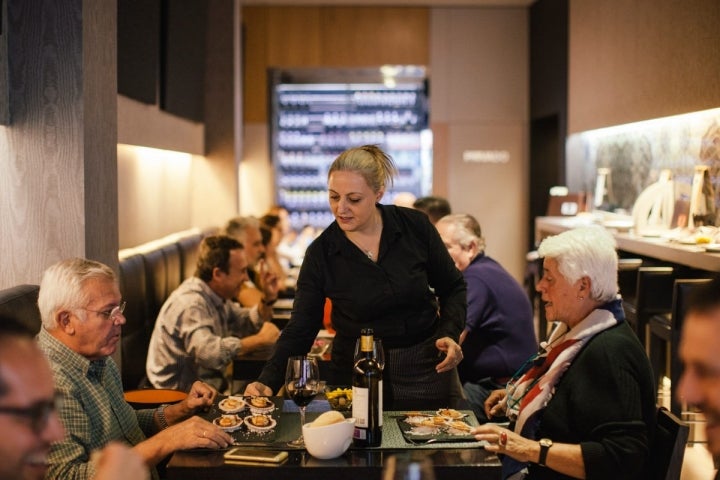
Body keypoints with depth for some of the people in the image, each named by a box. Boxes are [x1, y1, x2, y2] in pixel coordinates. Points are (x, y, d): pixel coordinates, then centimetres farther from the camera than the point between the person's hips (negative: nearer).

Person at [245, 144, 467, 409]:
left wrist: (450, 334, -13)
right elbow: (300, 329, -7)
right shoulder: (320, 253, -9)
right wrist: (268, 381, -21)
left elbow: (452, 288, 4)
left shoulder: (415, 226, -8)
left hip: (427, 370, 1)